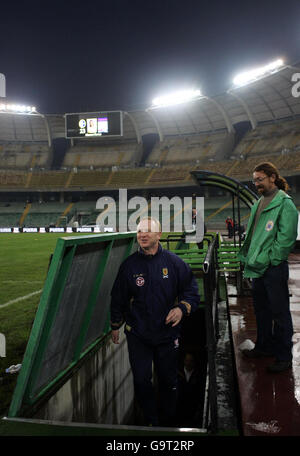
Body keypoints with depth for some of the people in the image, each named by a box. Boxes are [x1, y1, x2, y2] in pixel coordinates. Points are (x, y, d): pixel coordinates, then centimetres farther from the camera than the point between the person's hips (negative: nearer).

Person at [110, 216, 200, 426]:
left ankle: (169, 421, 36)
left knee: (168, 381, 14)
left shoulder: (175, 262, -6)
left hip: (167, 333, 0)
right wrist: (115, 326, 12)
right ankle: (152, 422, 27)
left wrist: (182, 308, -16)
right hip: (138, 335, 0)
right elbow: (118, 298, 7)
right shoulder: (129, 265, -3)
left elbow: (193, 292, 2)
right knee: (141, 381, 4)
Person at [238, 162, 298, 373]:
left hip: (274, 268, -9)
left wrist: (268, 260, -18)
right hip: (258, 268, 9)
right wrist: (249, 257, 12)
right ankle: (264, 346, 36)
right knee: (261, 309, 20)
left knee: (280, 312, 3)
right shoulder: (259, 203, 14)